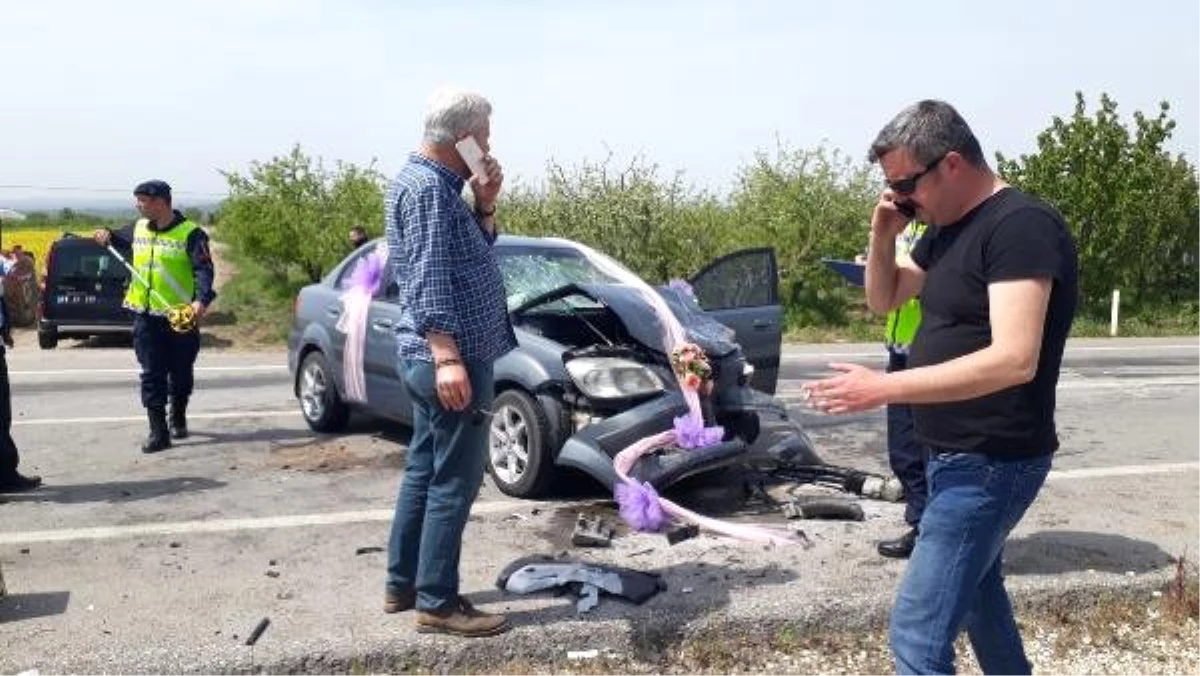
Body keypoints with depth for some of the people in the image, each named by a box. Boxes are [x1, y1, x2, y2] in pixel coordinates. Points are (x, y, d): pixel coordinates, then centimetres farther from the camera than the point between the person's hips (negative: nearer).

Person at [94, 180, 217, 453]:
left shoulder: (190, 233, -10)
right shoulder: (138, 228, 9)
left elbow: (203, 269, -18)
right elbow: (122, 239, 31)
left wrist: (202, 299, -34)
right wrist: (108, 237, 8)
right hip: (146, 316, 4)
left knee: (180, 374, 11)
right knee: (152, 374, 0)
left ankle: (178, 419, 34)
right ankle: (158, 432, 2)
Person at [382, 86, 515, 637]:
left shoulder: (434, 182, 16)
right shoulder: (428, 188, -16)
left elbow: (477, 249, 23)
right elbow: (429, 279, -23)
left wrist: (484, 204, 5)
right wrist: (448, 355, -28)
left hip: (432, 358, 11)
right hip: (451, 358, -11)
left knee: (425, 470, 16)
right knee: (455, 481, -5)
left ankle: (403, 583, 26)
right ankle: (437, 602, 3)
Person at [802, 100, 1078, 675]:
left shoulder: (1022, 225, -20)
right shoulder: (945, 229, 9)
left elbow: (1014, 360, -30)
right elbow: (883, 300, 20)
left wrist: (883, 388, -30)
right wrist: (882, 236, 1)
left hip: (992, 463, -10)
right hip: (956, 455, 10)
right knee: (976, 591, 26)